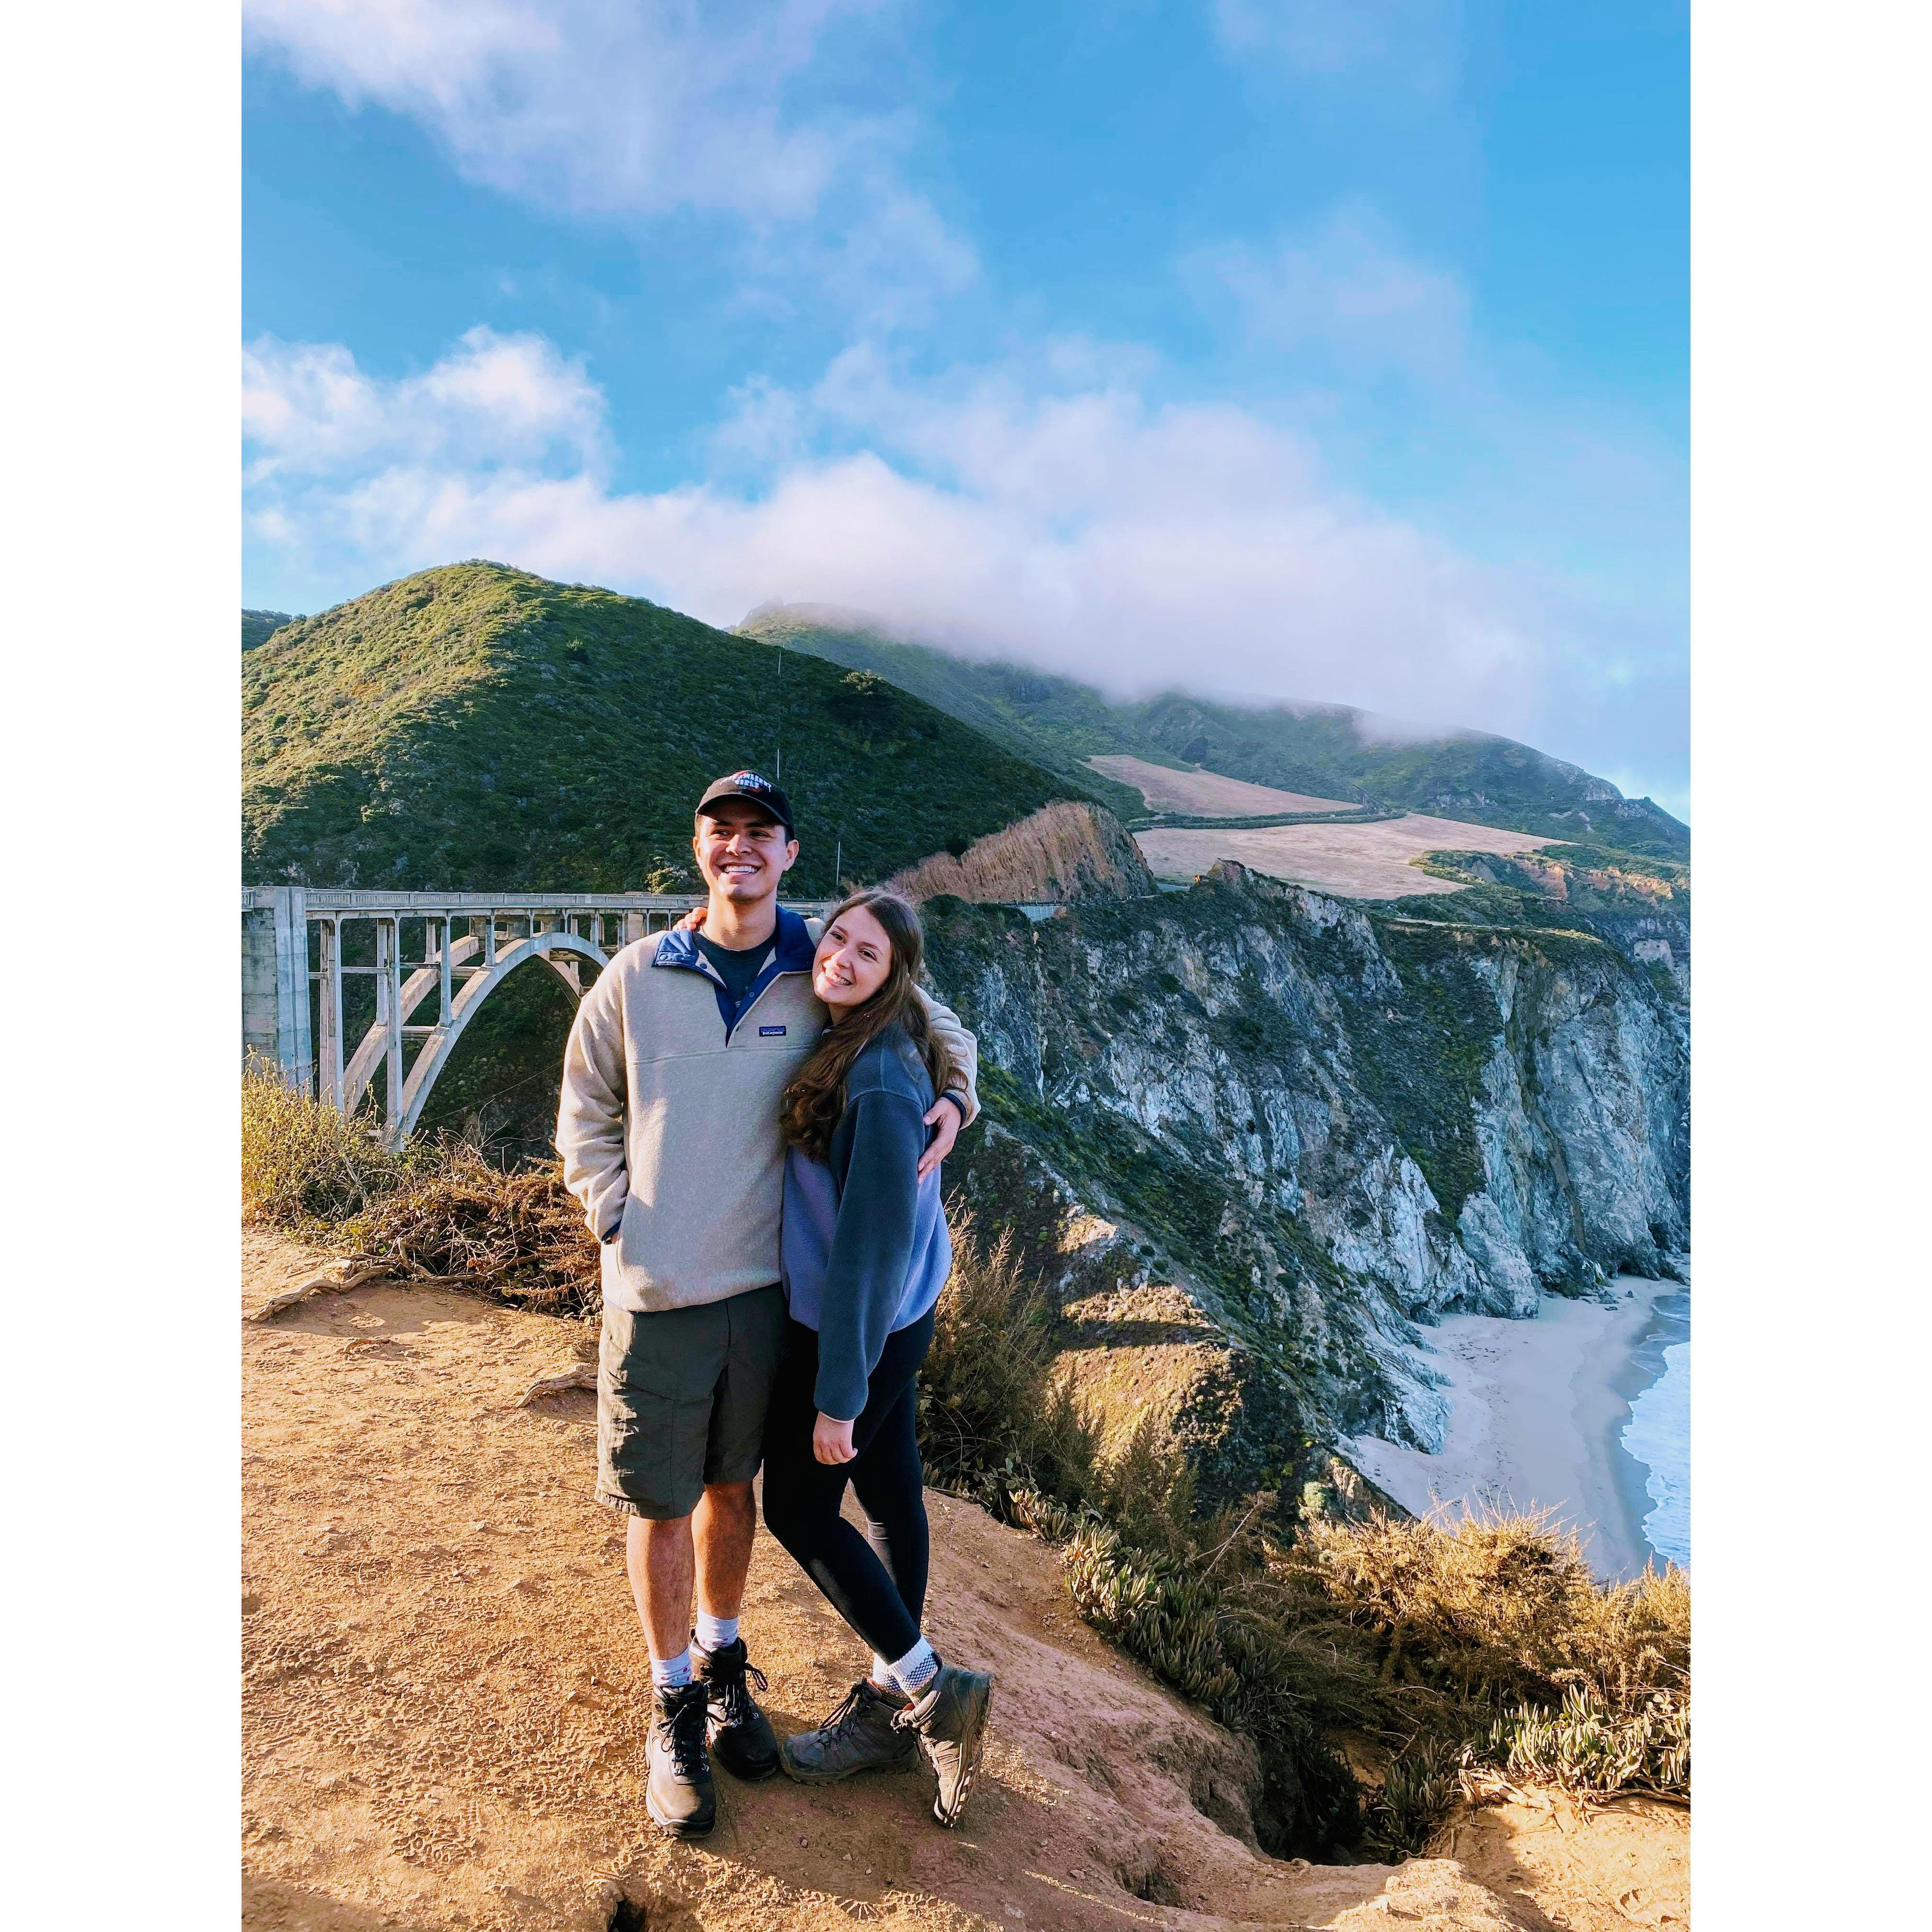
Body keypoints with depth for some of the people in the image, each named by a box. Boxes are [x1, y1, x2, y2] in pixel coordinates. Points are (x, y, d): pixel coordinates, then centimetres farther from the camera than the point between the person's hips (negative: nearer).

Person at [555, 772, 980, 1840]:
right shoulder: (637, 977, -6)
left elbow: (938, 1027, 12)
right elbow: (586, 1114, 5)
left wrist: (953, 1100, -7)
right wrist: (620, 1225, -5)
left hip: (769, 1283, 1)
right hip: (659, 1294, -1)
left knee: (733, 1482, 19)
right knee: (659, 1503, 10)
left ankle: (723, 1663, 43)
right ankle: (672, 1704, 32)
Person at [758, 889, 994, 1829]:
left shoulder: (881, 1081, -26)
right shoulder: (846, 1045, 0)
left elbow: (874, 1239, -24)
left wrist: (838, 1390, -19)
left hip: (857, 1326, -9)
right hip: (892, 1318, 9)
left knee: (798, 1509, 7)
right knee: (890, 1495, 18)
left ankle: (933, 1689, 19)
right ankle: (891, 1708, 36)